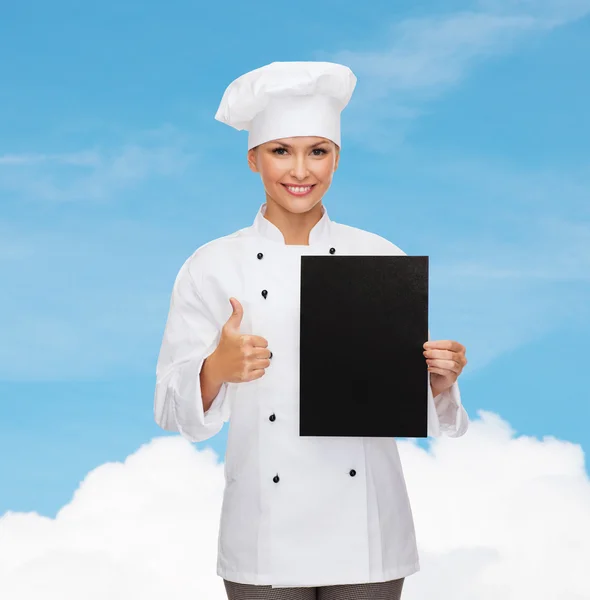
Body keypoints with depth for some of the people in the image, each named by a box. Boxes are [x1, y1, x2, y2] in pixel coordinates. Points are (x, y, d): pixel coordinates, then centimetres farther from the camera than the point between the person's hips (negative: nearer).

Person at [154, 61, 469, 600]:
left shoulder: (381, 258, 1)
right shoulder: (212, 267, -2)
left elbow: (408, 397, 6)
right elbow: (176, 408, -3)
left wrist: (440, 380, -14)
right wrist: (218, 368, -22)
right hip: (267, 534, -1)